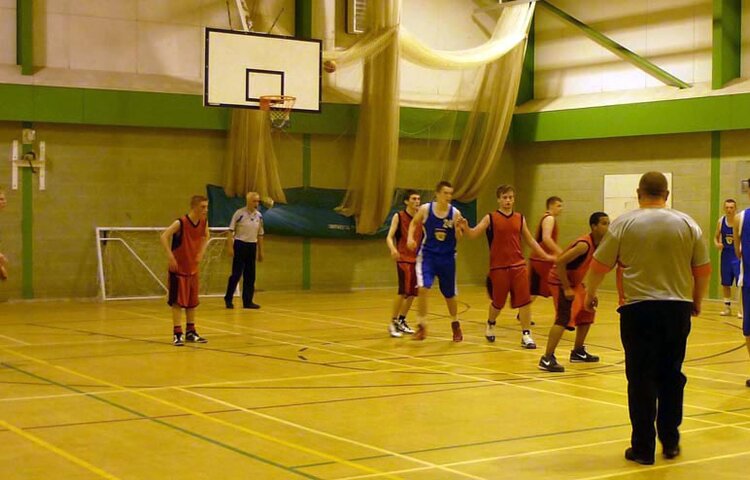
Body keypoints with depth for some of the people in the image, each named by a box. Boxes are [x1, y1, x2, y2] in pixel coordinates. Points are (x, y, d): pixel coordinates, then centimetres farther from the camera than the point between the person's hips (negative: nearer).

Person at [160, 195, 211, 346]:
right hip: (179, 268, -6)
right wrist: (170, 257, -27)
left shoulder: (204, 222, -2)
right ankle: (177, 334, 0)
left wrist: (201, 252, 7)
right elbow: (164, 237, -25)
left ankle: (190, 332, 23)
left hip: (193, 268, 6)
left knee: (192, 302, 12)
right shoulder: (181, 223, -21)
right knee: (178, 302, -5)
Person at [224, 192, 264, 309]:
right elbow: (231, 231, -7)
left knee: (250, 275, 6)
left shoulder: (259, 216, 8)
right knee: (236, 274, -4)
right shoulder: (239, 213, -7)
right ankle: (228, 299, 8)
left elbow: (260, 234, 15)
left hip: (252, 246, 5)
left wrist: (260, 251, 14)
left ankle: (248, 301, 13)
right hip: (240, 244, -5)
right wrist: (229, 247, -13)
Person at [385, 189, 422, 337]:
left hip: (417, 259, 5)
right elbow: (389, 237, -11)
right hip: (403, 259, -5)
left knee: (412, 293, 10)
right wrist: (393, 249, -30)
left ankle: (402, 321, 26)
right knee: (403, 292, -16)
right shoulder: (398, 217, -4)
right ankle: (393, 323, -5)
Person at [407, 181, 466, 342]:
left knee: (450, 294, 12)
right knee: (423, 288, -19)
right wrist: (410, 238, -6)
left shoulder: (455, 213, -9)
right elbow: (414, 223, 10)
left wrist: (458, 228, -26)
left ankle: (455, 324, 37)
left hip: (447, 257, 1)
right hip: (427, 255, -1)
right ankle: (422, 326, -5)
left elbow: (458, 238, -6)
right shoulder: (425, 209, -9)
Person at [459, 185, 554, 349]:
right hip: (498, 267, -2)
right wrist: (465, 227, -34)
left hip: (518, 266, 2)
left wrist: (545, 255, 14)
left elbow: (530, 240, 17)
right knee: (498, 302, 10)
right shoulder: (490, 218, -3)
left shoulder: (520, 218, 7)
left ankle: (526, 335, 2)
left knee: (524, 301, -6)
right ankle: (490, 324, 40)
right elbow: (473, 234, -12)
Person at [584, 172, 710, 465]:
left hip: (639, 309, -3)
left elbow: (599, 265, -1)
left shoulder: (624, 223, -4)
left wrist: (590, 294, 15)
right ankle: (670, 442, 22)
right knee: (671, 377, 15)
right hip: (678, 309, 3)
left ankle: (643, 448, 7)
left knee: (642, 380, 3)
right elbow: (703, 270, 7)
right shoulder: (687, 224, 3)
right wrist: (697, 301, 22)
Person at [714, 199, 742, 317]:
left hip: (738, 255, -5)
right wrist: (717, 244, -8)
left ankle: (742, 309, -5)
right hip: (726, 254, 5)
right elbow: (716, 237, 13)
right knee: (725, 283, 11)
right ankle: (727, 308, 24)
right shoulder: (721, 221, 1)